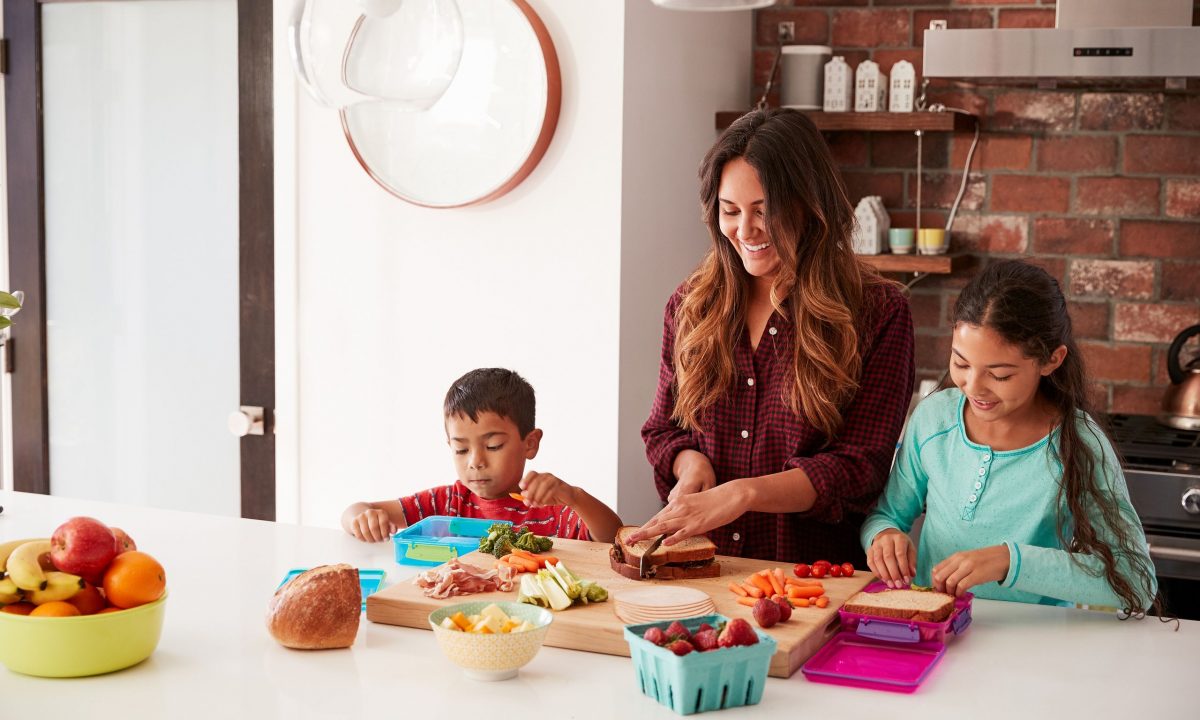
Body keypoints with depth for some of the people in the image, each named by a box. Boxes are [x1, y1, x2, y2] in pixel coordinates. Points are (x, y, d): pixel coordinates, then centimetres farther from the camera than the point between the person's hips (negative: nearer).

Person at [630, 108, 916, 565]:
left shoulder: (876, 312, -1)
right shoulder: (691, 305, 12)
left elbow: (860, 467, -5)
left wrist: (741, 494, -17)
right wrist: (690, 461, -2)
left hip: (815, 574, -3)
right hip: (703, 572, 3)